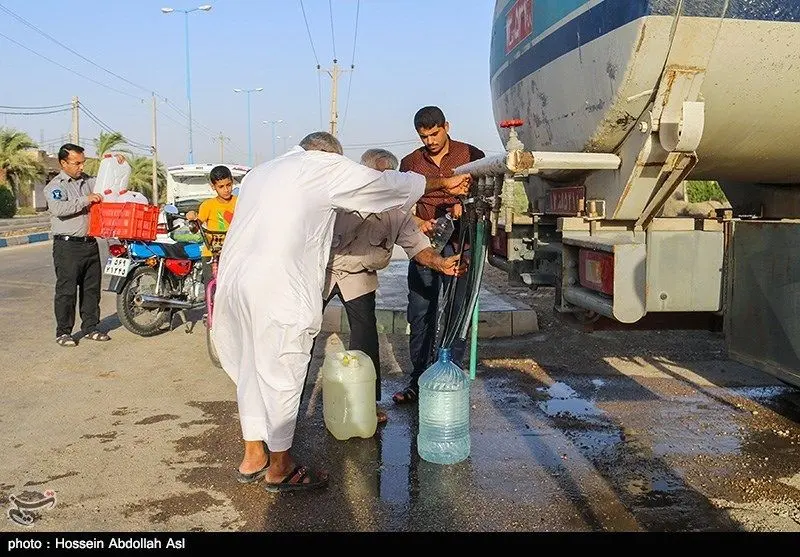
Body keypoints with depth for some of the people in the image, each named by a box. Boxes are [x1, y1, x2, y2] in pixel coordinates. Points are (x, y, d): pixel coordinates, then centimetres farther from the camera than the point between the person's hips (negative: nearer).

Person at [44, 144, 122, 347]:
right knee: (67, 290, -2)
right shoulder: (55, 186, -5)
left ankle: (90, 328, 21)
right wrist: (85, 200, -23)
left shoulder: (88, 181, 13)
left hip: (90, 244, 6)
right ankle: (63, 332, 7)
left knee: (92, 288, 11)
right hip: (67, 246, -6)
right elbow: (59, 209, -22)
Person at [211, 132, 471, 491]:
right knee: (282, 375, 3)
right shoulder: (325, 167, 1)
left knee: (251, 370, 17)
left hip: (233, 279, 8)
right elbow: (390, 184, 6)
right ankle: (280, 469, 15)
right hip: (277, 289, -8)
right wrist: (444, 184, 18)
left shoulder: (260, 172, 24)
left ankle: (253, 456, 28)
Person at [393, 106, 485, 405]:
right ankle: (419, 380, 13)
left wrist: (464, 204, -14)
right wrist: (417, 222, -8)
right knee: (419, 314, 4)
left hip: (458, 245, -2)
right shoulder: (410, 162, 12)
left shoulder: (471, 156, 4)